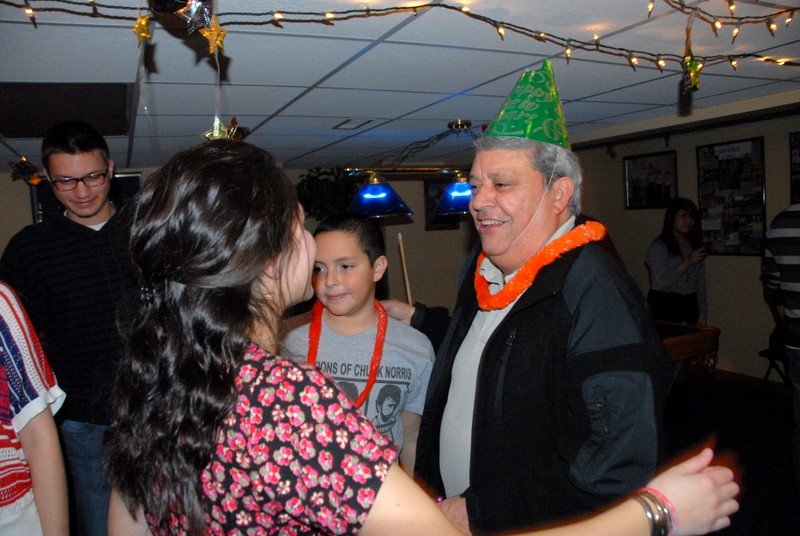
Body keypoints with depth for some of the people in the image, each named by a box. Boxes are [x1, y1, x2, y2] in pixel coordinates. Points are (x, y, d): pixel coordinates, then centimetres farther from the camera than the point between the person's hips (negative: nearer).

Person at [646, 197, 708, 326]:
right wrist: (687, 263, -17)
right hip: (664, 308, -5)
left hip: (690, 305, 5)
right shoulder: (659, 247, -8)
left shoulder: (696, 247, 12)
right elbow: (658, 284, -18)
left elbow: (701, 282, 14)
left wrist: (702, 313, 10)